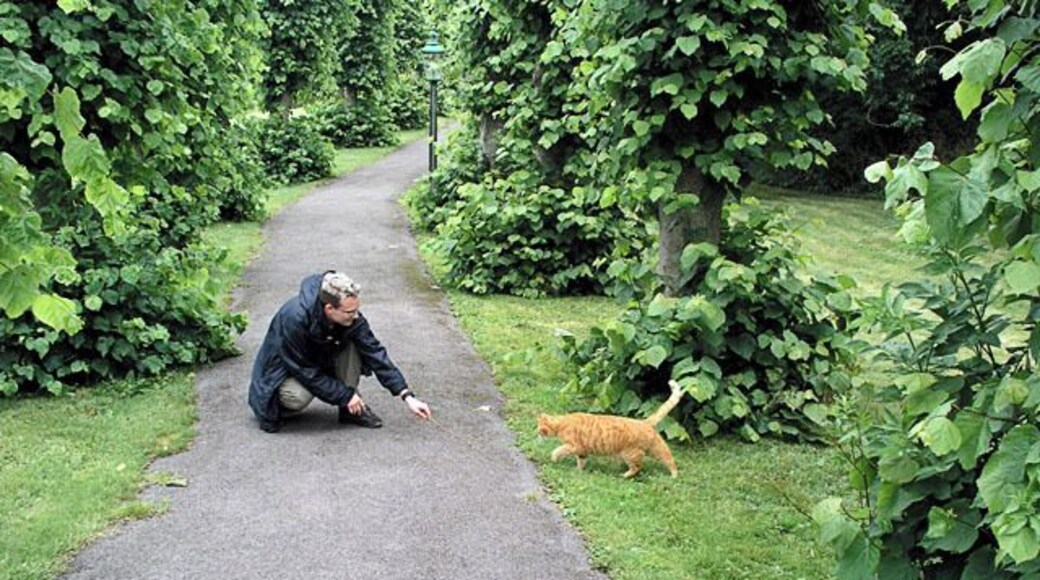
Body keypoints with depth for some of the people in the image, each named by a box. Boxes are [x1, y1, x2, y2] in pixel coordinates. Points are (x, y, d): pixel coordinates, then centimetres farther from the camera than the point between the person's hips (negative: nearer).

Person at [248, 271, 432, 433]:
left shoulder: (352, 318, -22)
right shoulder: (294, 319, -37)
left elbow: (375, 353, -20)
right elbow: (305, 371, -29)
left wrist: (407, 397, -26)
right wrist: (345, 395, -26)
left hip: (319, 361, 5)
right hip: (285, 370, -5)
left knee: (351, 343, -22)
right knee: (298, 397, -37)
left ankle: (352, 409, -11)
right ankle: (275, 405, -2)